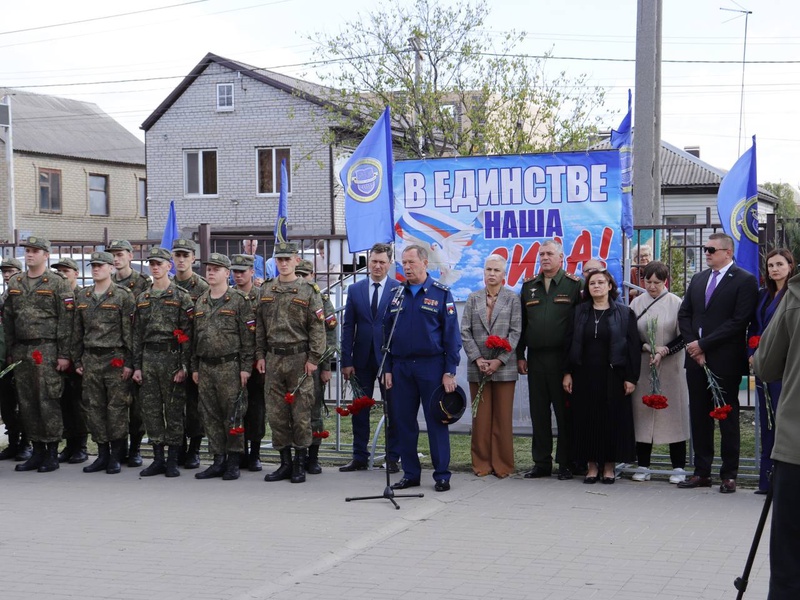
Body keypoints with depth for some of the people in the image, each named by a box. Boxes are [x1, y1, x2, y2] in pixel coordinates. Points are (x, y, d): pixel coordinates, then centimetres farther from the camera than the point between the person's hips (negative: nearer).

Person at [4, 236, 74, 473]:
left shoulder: (57, 284, -3)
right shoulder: (14, 283, 14)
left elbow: (66, 321, -7)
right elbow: (8, 320, 16)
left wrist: (64, 355, -11)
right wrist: (10, 352, 11)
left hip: (47, 350, -6)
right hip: (21, 352, 6)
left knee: (49, 402, -4)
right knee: (27, 403, 7)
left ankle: (52, 454, 4)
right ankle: (37, 452, 15)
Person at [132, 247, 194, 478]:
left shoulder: (181, 297, -2)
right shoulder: (142, 299, 13)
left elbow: (187, 335, -6)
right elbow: (137, 334, 14)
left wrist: (183, 366, -12)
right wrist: (136, 366, 7)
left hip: (171, 357, -5)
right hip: (148, 358, 5)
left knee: (174, 410, 0)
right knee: (151, 409, 5)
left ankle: (172, 461, 7)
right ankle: (158, 459, 13)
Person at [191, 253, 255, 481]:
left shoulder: (239, 301, -3)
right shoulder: (200, 303, 14)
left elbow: (248, 336, -6)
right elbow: (195, 336, 18)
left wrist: (245, 367, -12)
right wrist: (194, 367, 14)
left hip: (230, 366, -6)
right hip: (205, 367, 6)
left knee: (233, 415, -2)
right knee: (210, 416, 7)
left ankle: (233, 463, 5)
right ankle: (218, 461, 15)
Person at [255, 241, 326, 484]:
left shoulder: (308, 291, -1)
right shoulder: (266, 291, 12)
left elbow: (317, 327, -5)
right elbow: (260, 326, 14)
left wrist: (313, 358, -10)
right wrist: (260, 355, 8)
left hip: (299, 358, -4)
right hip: (273, 359, 4)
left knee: (301, 414, -1)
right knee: (276, 414, 6)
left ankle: (300, 464, 9)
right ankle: (285, 462, 15)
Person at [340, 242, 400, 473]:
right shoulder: (355, 289, 6)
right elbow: (348, 327, 5)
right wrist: (346, 361, -1)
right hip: (362, 359, 3)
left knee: (392, 410, 5)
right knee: (359, 409, 8)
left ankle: (392, 458, 14)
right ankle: (359, 457, 17)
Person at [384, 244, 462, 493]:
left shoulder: (441, 293, -1)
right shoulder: (397, 295, 11)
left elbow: (452, 334, -4)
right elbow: (387, 334, 13)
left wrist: (449, 371, -10)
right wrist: (387, 369, 6)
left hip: (431, 367, -4)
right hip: (401, 367, 4)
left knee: (437, 421, -1)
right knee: (404, 422, 7)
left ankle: (442, 475, 7)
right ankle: (410, 474, 16)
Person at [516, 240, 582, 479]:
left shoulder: (574, 285, 1)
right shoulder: (529, 287, 14)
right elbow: (521, 323, 15)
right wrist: (520, 356, 9)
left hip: (563, 358, -4)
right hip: (535, 358, 4)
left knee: (564, 412, 1)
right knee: (538, 412, 7)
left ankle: (566, 464, 9)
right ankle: (541, 463, 15)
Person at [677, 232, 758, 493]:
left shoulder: (744, 281, -6)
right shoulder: (698, 279, 15)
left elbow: (739, 321, -14)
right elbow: (684, 315, 13)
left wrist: (703, 344, -14)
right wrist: (692, 345, -4)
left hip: (725, 361, -6)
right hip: (697, 358, 6)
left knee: (727, 417, 2)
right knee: (699, 417, 8)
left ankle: (729, 475, 8)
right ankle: (702, 472, 14)